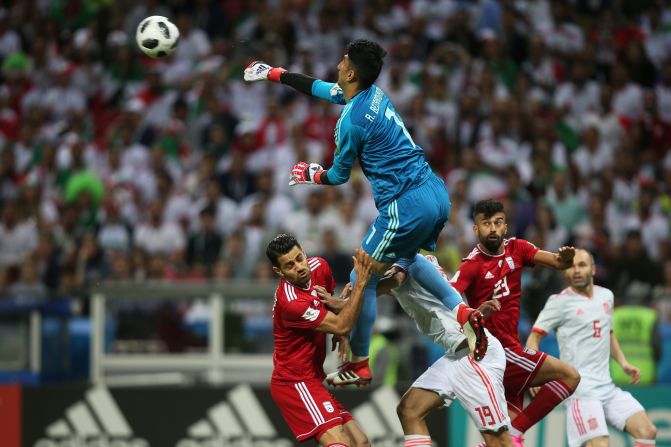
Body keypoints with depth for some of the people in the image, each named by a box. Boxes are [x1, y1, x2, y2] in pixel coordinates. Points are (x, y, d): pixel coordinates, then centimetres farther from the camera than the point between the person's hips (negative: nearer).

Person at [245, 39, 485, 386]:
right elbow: (319, 87, 28)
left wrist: (311, 176, 24)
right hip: (437, 194, 9)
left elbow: (338, 176, 2)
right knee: (407, 259, 32)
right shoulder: (375, 94, 11)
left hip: (407, 207, -9)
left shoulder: (351, 121, -14)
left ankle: (359, 365, 16)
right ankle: (463, 312, 12)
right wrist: (275, 74, 37)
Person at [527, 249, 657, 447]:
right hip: (581, 390, -7)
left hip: (607, 385, 7)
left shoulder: (606, 296, 14)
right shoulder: (560, 302, -4)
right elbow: (534, 338, -3)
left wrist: (623, 362, 16)